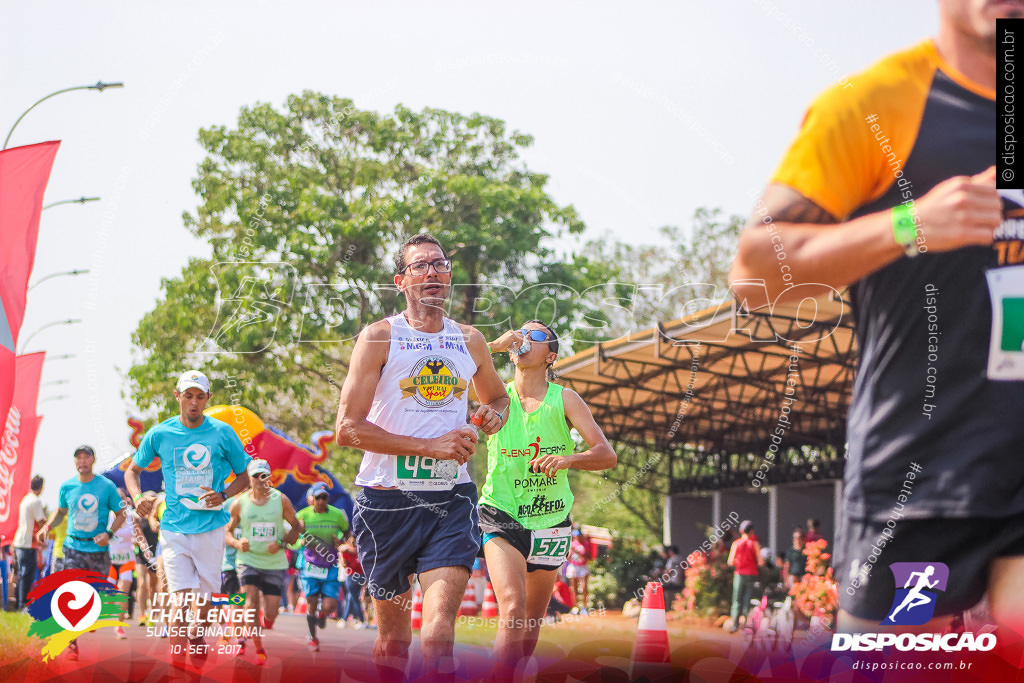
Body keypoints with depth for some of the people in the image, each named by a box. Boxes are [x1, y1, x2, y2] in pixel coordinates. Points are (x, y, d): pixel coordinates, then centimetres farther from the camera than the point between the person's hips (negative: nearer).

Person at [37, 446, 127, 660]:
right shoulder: (67, 487, 3)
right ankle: (72, 643, -10)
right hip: (74, 547, 0)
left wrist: (109, 533, -12)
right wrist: (47, 526, 1)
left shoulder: (107, 486, -3)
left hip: (98, 549, 0)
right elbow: (60, 512, 20)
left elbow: (120, 515, 5)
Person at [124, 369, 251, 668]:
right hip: (174, 529, -1)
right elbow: (133, 470, 15)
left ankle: (197, 638, 38)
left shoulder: (223, 433, 1)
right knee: (181, 601, -13)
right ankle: (176, 666, -9)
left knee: (205, 604, 7)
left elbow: (243, 477, 11)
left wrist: (224, 495, -9)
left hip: (211, 528, 1)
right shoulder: (160, 434, 2)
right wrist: (138, 497, -5)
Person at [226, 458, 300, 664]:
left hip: (275, 563, 1)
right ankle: (259, 649, -4)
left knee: (271, 614, -1)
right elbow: (227, 531, 9)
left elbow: (297, 527, 5)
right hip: (248, 560, 0)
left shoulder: (281, 500, -3)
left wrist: (281, 543, -12)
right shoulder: (239, 503, -2)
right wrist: (237, 543, -13)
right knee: (251, 605, -19)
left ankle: (266, 622, 38)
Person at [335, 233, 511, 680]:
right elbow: (347, 428, -9)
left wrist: (494, 415, 6)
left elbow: (498, 396, 32)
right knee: (393, 635, 9)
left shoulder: (470, 341, 12)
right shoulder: (379, 337, -2)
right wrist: (431, 445, -16)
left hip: (451, 497, 2)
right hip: (387, 496, -2)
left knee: (440, 627, -16)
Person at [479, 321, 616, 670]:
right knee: (513, 608, -22)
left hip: (549, 521, 2)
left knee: (533, 622, 12)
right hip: (501, 517, -2)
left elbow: (606, 455, -6)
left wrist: (568, 459, -26)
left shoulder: (564, 399, 0)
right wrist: (495, 345, -16)